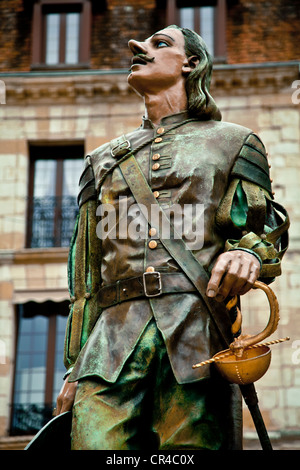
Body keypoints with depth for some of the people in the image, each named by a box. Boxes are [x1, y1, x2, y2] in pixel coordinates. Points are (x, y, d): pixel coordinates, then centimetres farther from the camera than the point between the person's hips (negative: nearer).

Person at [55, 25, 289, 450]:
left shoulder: (235, 143, 20)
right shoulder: (104, 160, 28)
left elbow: (268, 229, 13)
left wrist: (250, 254, -13)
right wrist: (74, 369, 15)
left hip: (198, 333, -2)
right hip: (113, 336, 2)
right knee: (93, 442, -15)